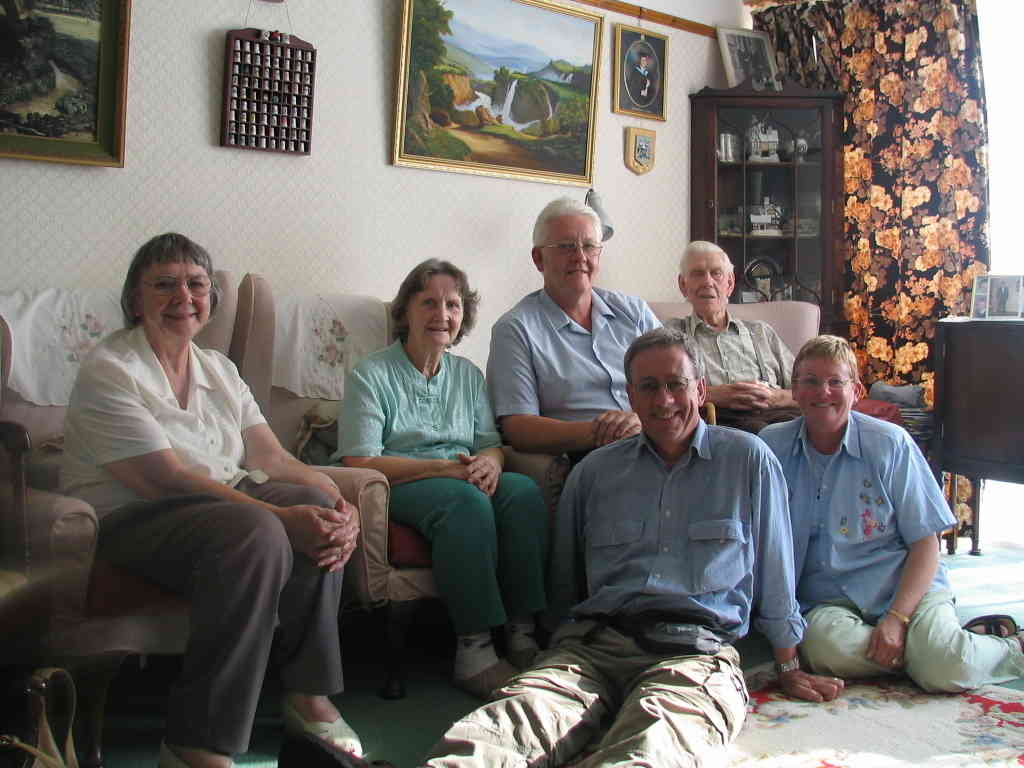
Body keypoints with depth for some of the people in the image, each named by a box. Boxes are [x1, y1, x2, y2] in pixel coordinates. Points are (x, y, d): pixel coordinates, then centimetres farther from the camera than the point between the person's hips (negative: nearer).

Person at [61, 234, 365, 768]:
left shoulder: (218, 369, 12)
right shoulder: (108, 372, -11)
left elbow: (271, 457, 2)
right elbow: (168, 481, -22)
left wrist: (339, 503, -18)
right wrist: (282, 517, -31)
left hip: (221, 499, 7)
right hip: (127, 519, -7)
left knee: (317, 504, -19)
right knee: (256, 533, -34)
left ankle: (308, 697, -10)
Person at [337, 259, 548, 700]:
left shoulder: (468, 375, 17)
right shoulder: (371, 375, -1)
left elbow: (492, 443, 14)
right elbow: (359, 463, -11)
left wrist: (489, 461, -14)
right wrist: (444, 467, -21)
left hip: (462, 476, 5)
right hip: (395, 486, -5)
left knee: (523, 491, -26)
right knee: (466, 500, -36)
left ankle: (523, 634, -26)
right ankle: (474, 651, -34)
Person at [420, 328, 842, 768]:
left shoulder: (748, 460, 13)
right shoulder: (593, 472, 20)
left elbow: (773, 576, 19)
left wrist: (789, 670, 25)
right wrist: (561, 655, 20)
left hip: (696, 649, -2)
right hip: (593, 641, 3)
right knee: (513, 713, -34)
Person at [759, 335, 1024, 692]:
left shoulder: (890, 443, -1)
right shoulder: (771, 445, 3)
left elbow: (925, 543, -2)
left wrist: (896, 619, -16)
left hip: (905, 585, -1)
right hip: (828, 601, 2)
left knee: (947, 670, -29)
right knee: (823, 645, -33)